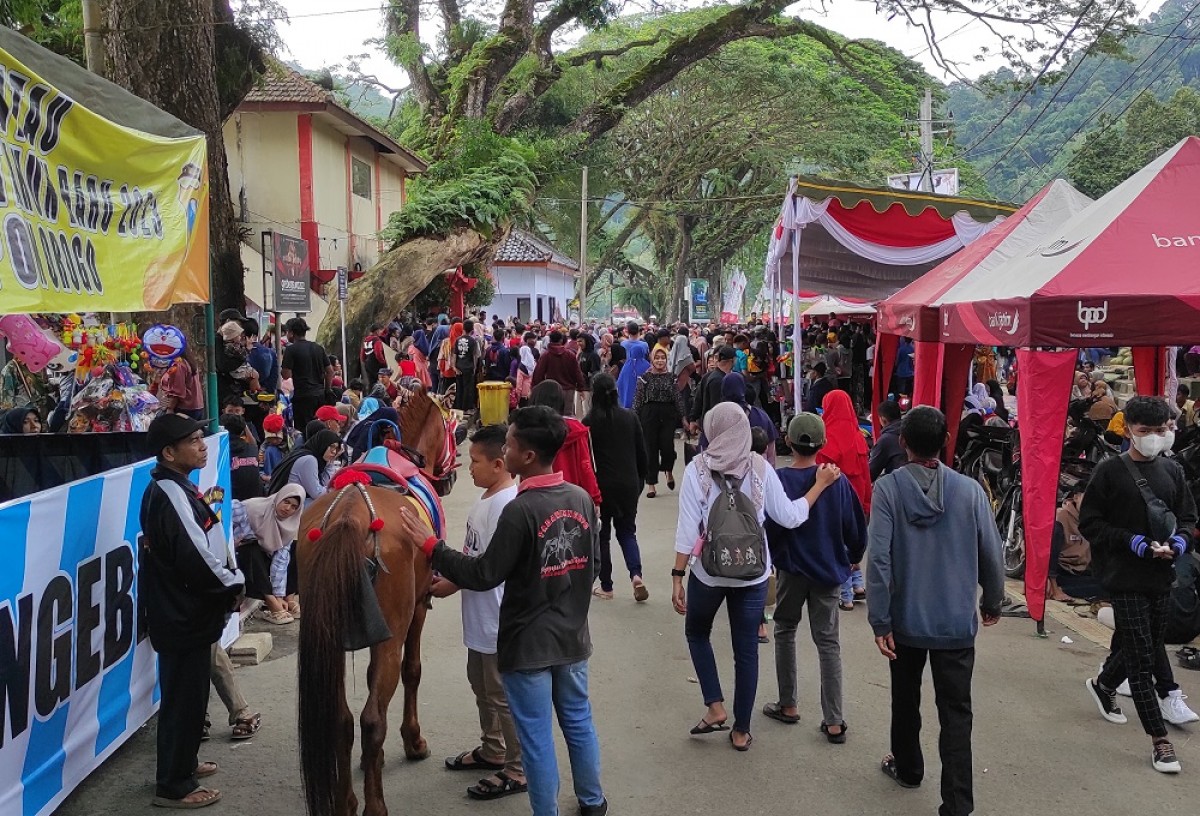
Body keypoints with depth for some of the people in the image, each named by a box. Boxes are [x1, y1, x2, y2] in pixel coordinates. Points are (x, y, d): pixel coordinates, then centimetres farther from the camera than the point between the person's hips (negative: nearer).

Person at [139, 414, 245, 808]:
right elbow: (194, 558, -27)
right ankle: (174, 786, 14)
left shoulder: (175, 488, 9)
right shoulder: (169, 495, -22)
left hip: (185, 612, 10)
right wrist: (233, 584, -14)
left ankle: (181, 763, 38)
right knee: (184, 697, 2)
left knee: (188, 693, 22)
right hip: (183, 615, -10)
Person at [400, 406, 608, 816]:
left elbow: (484, 576, -19)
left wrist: (431, 545, -13)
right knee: (579, 722, 22)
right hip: (572, 637, 7)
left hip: (528, 644, -7)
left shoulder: (520, 510, -24)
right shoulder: (582, 499, -4)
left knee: (537, 737, 8)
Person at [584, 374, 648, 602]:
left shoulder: (590, 421, -9)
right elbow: (641, 452, 5)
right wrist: (641, 478, 16)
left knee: (602, 534, 10)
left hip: (602, 484, -3)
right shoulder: (630, 417, 0)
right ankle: (636, 574, -6)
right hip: (629, 483, 3)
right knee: (627, 531, 16)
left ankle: (606, 587, 13)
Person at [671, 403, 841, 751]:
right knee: (746, 650, 13)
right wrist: (821, 484, 9)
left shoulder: (697, 469, -11)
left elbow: (687, 529, -13)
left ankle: (715, 707, 15)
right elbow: (790, 517, -3)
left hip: (708, 572, -1)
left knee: (697, 633, 25)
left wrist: (677, 576, -7)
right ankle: (741, 731, 22)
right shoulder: (760, 467, -6)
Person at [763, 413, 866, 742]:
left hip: (791, 569, -1)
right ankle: (834, 721, 7)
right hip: (829, 569, 2)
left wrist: (770, 557, 7)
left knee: (785, 632, 18)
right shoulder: (837, 481, -9)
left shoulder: (777, 480, -16)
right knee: (828, 642, 7)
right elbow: (856, 529, -1)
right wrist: (852, 558, 17)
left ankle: (788, 705, 24)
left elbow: (769, 527, -13)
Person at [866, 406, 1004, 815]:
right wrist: (992, 603, 15)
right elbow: (991, 554, -3)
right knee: (956, 714, 5)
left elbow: (879, 558, -16)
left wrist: (879, 620, -10)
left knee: (905, 699, 22)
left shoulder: (888, 487, -12)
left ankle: (908, 768, 42)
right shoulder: (970, 490, -8)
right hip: (957, 620, 0)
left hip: (906, 618, 0)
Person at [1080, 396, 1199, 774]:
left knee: (1143, 642, 18)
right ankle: (1159, 738, 1)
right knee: (1142, 654, -4)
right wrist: (1133, 542, -18)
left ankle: (1103, 684, 46)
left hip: (1161, 576, 5)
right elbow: (1089, 523, -7)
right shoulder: (1110, 471, -8)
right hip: (1126, 576, -5)